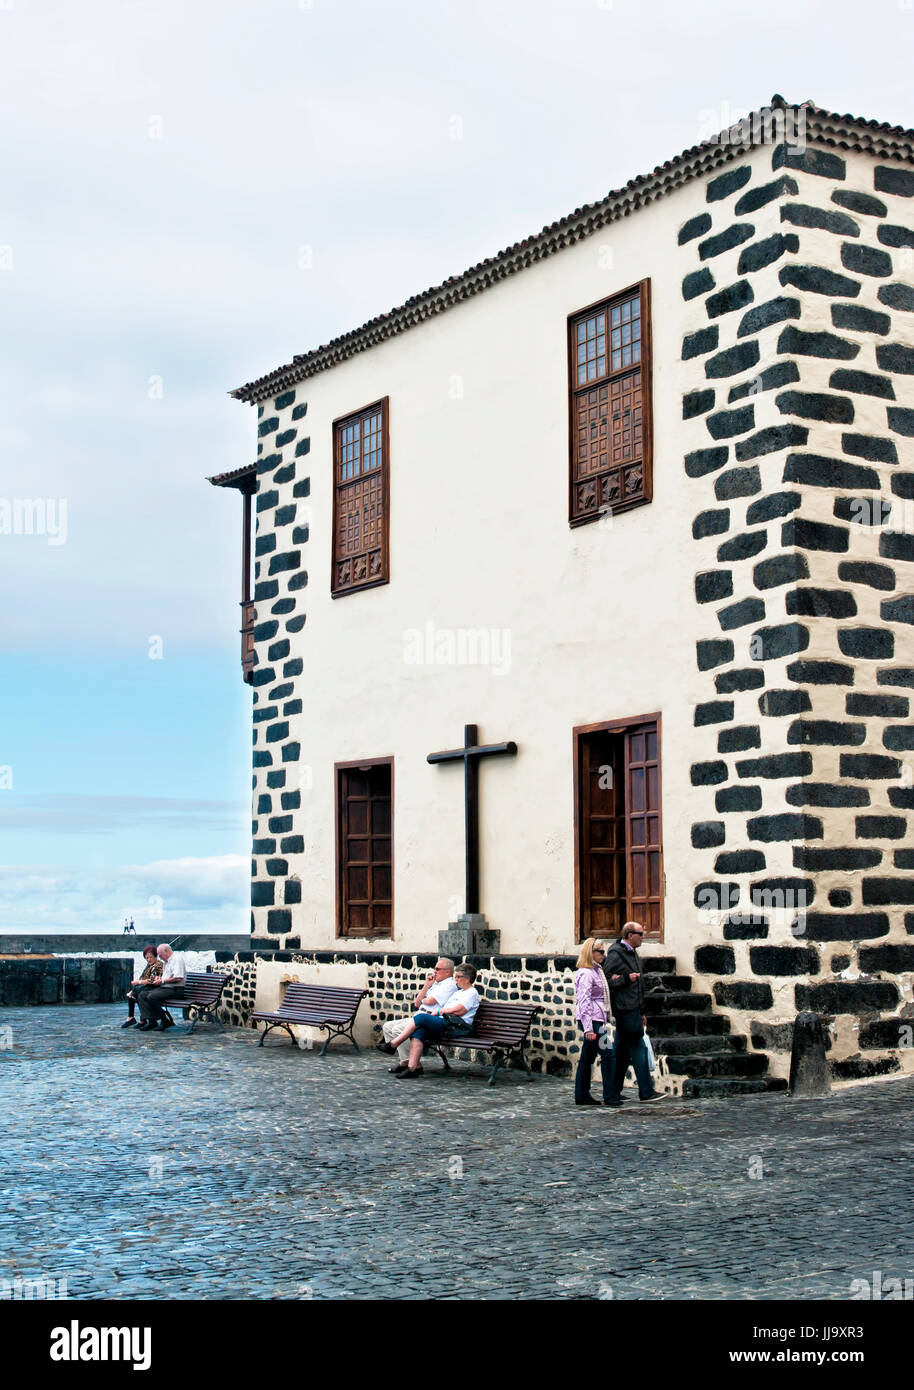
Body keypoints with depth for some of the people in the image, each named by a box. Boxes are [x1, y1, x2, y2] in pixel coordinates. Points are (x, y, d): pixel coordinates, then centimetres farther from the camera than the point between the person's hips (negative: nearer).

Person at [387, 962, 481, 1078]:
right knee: (418, 1031, -19)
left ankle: (395, 1043, -16)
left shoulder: (472, 993, 2)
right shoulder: (458, 992, 32)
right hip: (445, 1024, 9)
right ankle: (414, 1067, -26)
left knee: (421, 1017, -23)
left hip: (456, 1027, -9)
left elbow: (458, 1011, -10)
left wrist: (438, 1011, -1)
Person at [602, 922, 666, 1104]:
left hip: (633, 1010, 9)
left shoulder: (632, 953, 19)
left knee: (623, 1053, 9)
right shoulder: (615, 954, -11)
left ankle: (613, 1095, 12)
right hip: (624, 1009, -9)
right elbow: (605, 980, -15)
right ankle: (646, 1092, -4)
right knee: (639, 1049, -8)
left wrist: (642, 1012, 24)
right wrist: (626, 978, -19)